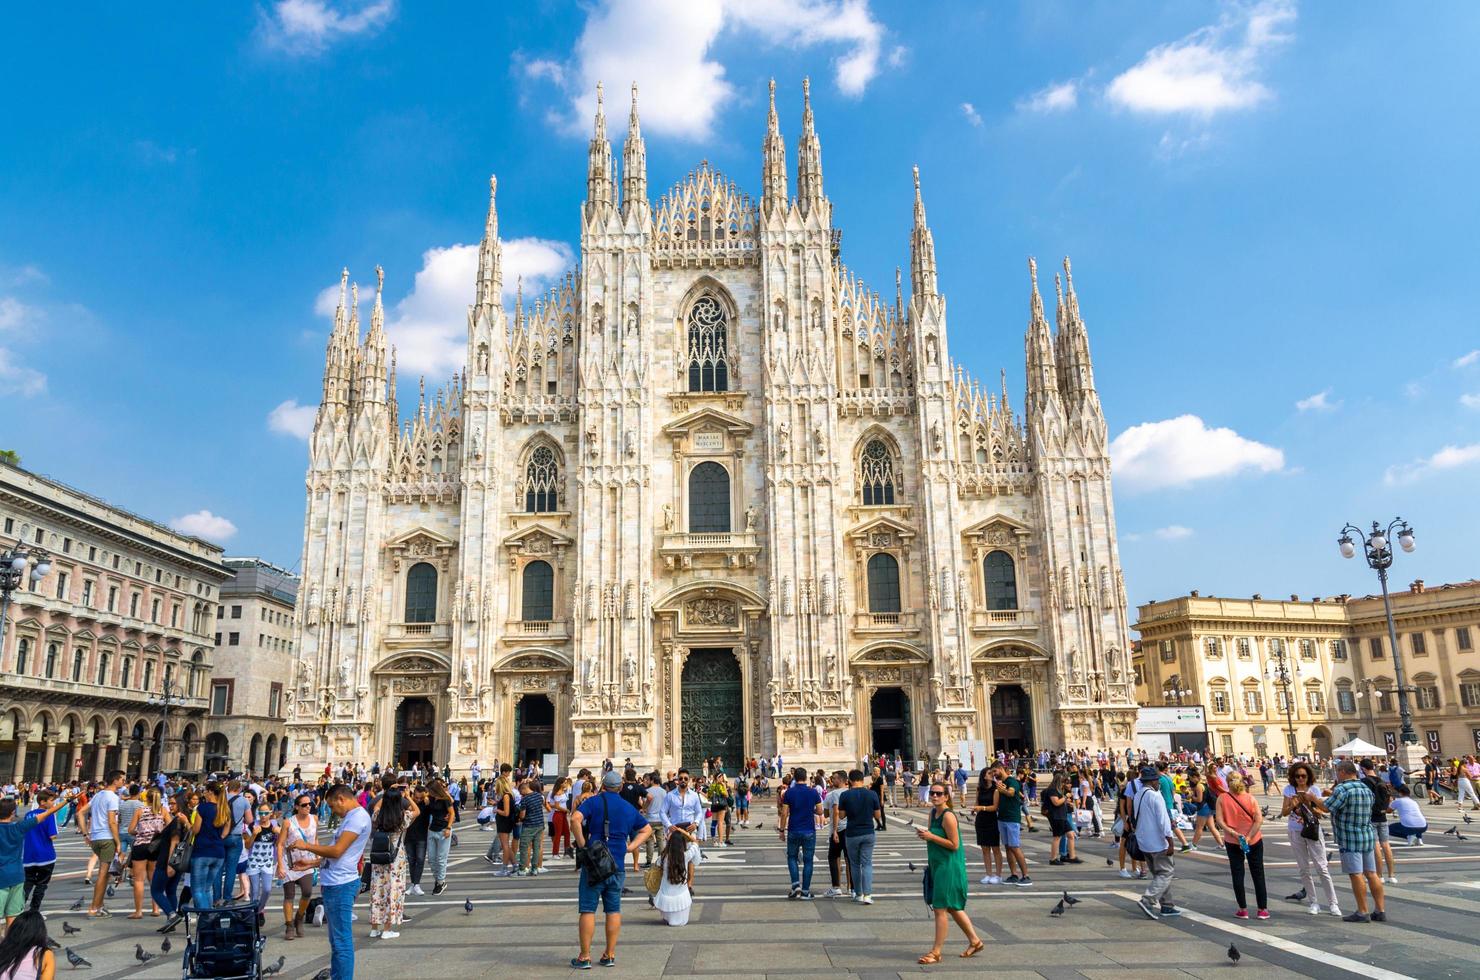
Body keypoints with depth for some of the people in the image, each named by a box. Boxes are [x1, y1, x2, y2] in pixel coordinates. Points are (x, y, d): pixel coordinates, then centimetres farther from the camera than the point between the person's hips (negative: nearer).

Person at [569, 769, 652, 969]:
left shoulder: (594, 801, -3)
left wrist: (582, 844, -13)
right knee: (614, 910, 11)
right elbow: (647, 829, 20)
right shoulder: (629, 808, 12)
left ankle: (584, 957, 5)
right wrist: (631, 847, 11)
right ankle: (610, 955, 15)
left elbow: (575, 819, -19)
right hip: (618, 866, 4)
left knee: (588, 910, 2)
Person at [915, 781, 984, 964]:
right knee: (952, 907, 18)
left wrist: (931, 837, -22)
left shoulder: (948, 816, -18)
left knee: (940, 908, -4)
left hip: (949, 866, -10)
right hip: (937, 865, 10)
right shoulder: (933, 813, 8)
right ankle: (975, 941, 31)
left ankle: (936, 952, 4)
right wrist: (924, 834, 0)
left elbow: (954, 844, -20)